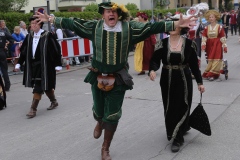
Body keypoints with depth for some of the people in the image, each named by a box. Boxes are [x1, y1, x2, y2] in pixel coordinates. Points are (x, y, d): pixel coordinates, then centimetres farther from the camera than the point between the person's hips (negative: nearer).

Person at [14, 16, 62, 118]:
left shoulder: (47, 36, -10)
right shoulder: (29, 37, 7)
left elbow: (56, 49, -9)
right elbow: (23, 51, 14)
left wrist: (58, 64, -10)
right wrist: (19, 63, 11)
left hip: (44, 66, -6)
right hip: (32, 65, 6)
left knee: (38, 88, -8)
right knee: (46, 86, 15)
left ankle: (33, 109, -3)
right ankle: (54, 102, 35)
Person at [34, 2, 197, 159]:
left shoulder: (129, 27, -9)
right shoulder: (94, 26, -6)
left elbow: (151, 27, -12)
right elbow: (73, 24, -1)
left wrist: (177, 24, -18)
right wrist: (50, 19, -1)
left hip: (118, 79, -1)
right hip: (98, 77, 1)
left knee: (112, 115, 4)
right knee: (99, 110, 16)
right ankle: (100, 123, 57)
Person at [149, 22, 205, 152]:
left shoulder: (189, 44, -6)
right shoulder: (163, 43, -3)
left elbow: (194, 65, -1)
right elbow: (155, 59, -10)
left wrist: (199, 82, 1)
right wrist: (152, 70, -30)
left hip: (183, 80, -2)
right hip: (167, 80, 2)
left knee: (181, 108, -3)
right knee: (169, 108, 13)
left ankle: (177, 139, 7)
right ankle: (173, 132, 38)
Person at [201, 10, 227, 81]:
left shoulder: (219, 27, -4)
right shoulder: (206, 28, 5)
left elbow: (223, 37, -3)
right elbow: (204, 37, 2)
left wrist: (224, 46, -4)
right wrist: (203, 44, -12)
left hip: (217, 45, -3)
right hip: (209, 45, 3)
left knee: (216, 59, -8)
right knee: (210, 60, 7)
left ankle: (213, 74, -7)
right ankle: (209, 73, 15)